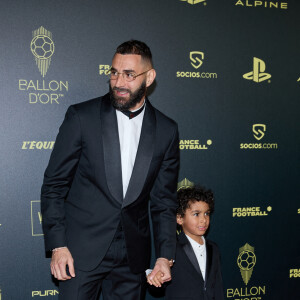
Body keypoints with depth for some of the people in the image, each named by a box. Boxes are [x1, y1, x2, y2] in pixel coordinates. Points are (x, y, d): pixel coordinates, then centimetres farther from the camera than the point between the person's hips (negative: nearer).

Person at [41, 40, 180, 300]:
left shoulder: (166, 130, 2)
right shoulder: (81, 117, -5)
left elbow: (164, 200, 6)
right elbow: (54, 185, -3)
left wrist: (165, 256, -1)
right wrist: (57, 245, -9)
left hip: (133, 255, 2)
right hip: (82, 250, -2)